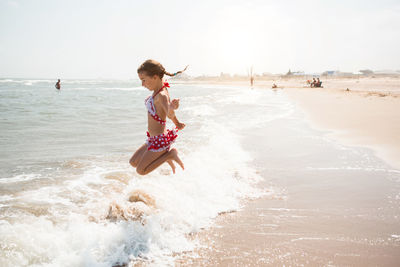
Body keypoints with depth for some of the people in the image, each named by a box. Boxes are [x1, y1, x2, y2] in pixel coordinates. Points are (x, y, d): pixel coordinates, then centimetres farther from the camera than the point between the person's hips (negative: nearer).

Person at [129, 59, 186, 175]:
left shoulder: (161, 95, -25)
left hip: (160, 139, -10)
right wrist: (177, 123, 25)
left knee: (141, 170, -2)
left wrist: (172, 108, -59)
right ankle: (165, 156, 15)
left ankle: (170, 154, -1)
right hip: (154, 139, 10)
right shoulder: (157, 91, 4)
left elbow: (170, 115, -38)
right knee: (133, 162, 18)